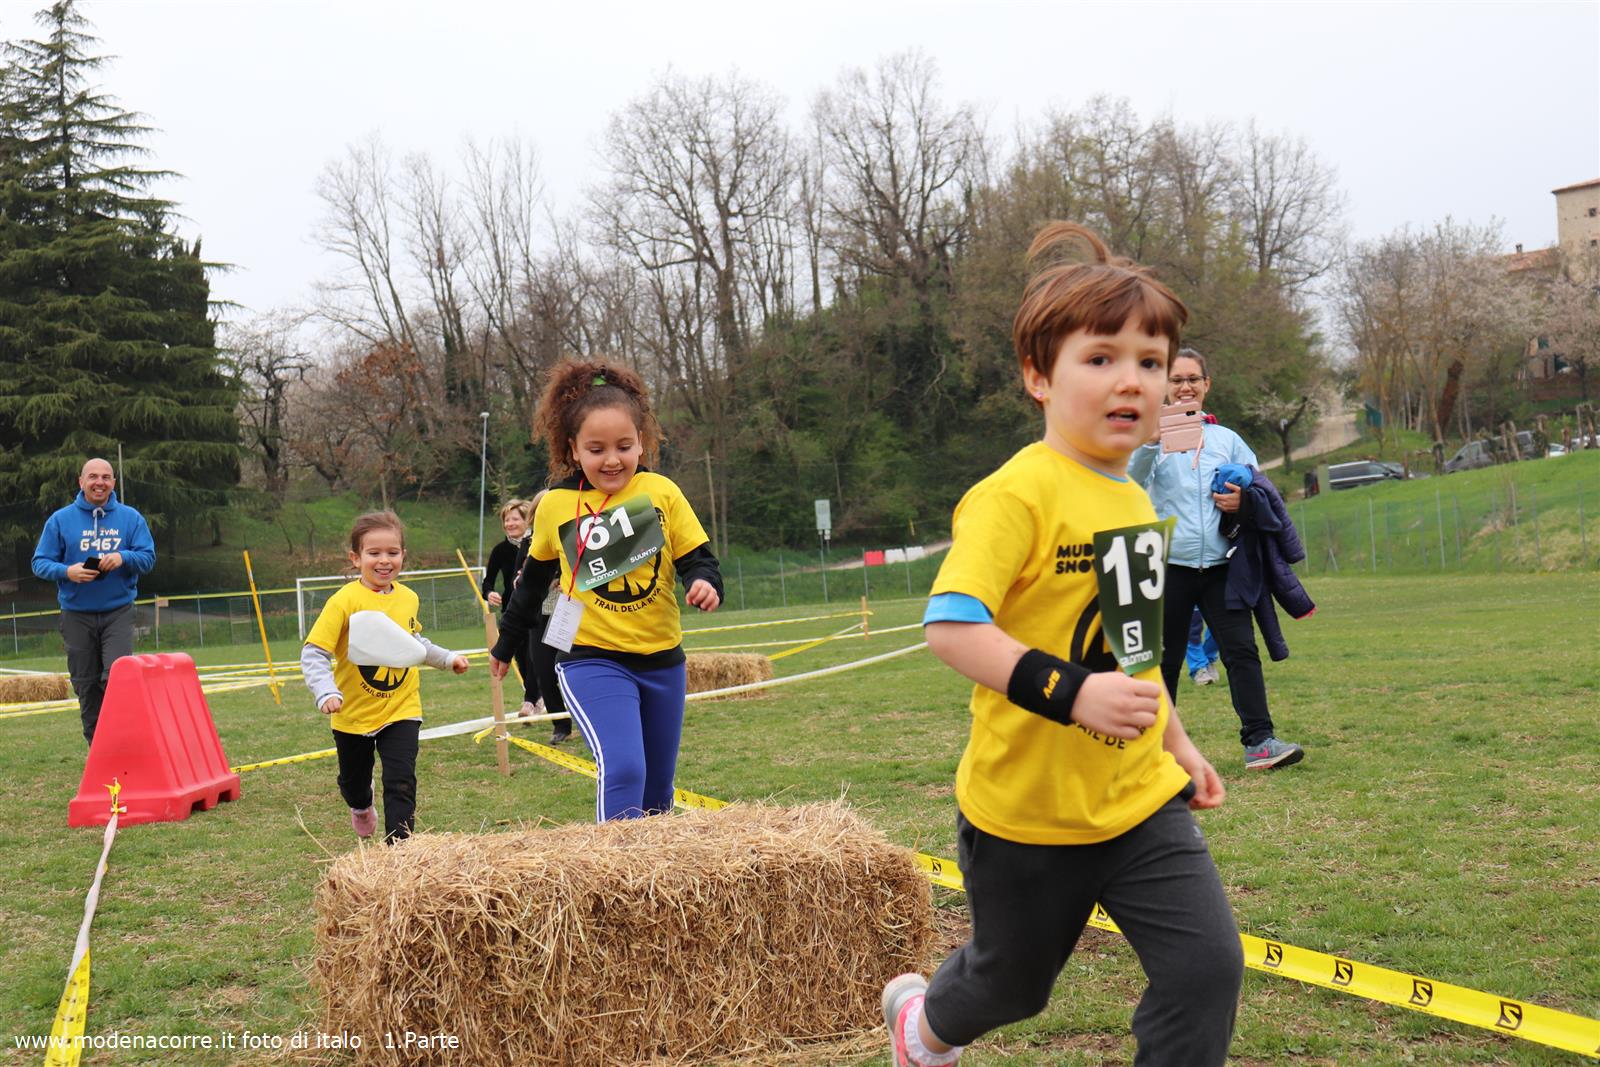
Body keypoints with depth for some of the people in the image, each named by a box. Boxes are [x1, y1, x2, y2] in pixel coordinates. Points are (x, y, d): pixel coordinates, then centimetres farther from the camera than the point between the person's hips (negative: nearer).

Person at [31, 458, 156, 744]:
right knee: (86, 685, 6)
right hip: (76, 614, 1)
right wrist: (67, 571, -18)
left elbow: (148, 558, 1)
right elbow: (40, 562, 2)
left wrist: (123, 557, -20)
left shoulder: (130, 518, 5)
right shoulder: (60, 520, 3)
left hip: (118, 611, -1)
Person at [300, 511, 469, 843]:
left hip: (401, 708, 2)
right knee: (353, 781, 21)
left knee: (401, 783, -11)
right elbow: (313, 654, -21)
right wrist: (327, 693, -34)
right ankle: (362, 807, 55)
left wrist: (447, 657, 12)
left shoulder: (408, 598, -2)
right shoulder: (345, 601, -18)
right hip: (353, 713, -2)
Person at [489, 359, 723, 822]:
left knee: (658, 787, 13)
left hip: (661, 660, 2)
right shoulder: (554, 506, -2)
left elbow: (696, 559, -1)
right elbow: (534, 579, 14)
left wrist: (705, 584, -25)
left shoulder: (661, 492, -4)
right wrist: (506, 644, 25)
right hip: (591, 660, -2)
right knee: (623, 770, -22)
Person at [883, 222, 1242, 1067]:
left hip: (1140, 798, 6)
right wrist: (1072, 693, -36)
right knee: (1013, 981, 17)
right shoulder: (1017, 495, -20)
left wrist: (1176, 743, 22)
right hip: (1028, 807, -6)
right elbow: (950, 626, -30)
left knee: (1208, 966, -6)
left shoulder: (1133, 500, 7)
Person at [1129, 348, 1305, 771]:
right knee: (1164, 658, 6)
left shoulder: (1227, 439, 14)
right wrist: (1151, 442, -34)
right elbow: (1132, 481, -15)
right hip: (1169, 565, -2)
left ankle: (1259, 741, -7)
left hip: (1219, 565, 2)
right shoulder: (1153, 437, 3)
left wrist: (1243, 501, -5)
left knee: (1242, 650, -7)